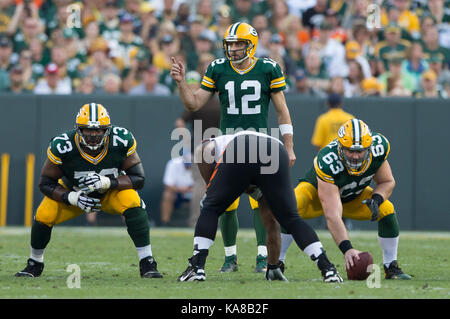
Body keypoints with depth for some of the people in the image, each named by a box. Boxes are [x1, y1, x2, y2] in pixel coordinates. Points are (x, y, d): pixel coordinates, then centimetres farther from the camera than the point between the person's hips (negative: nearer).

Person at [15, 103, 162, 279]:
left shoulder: (122, 142, -27)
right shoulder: (62, 146, -29)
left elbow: (138, 178, -22)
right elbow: (46, 184, -18)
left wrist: (107, 182, -38)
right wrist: (73, 198, -34)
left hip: (112, 191, 0)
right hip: (73, 192, 0)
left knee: (133, 204, -30)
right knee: (44, 216, -22)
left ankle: (147, 263, -19)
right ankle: (35, 264, 9)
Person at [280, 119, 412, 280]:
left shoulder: (379, 147, -29)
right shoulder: (327, 162, -44)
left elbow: (387, 182, -8)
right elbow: (332, 215, -47)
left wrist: (376, 200, -30)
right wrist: (347, 249, -56)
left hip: (354, 195, 4)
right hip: (317, 189, -4)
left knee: (386, 209, -19)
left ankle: (391, 267, -3)